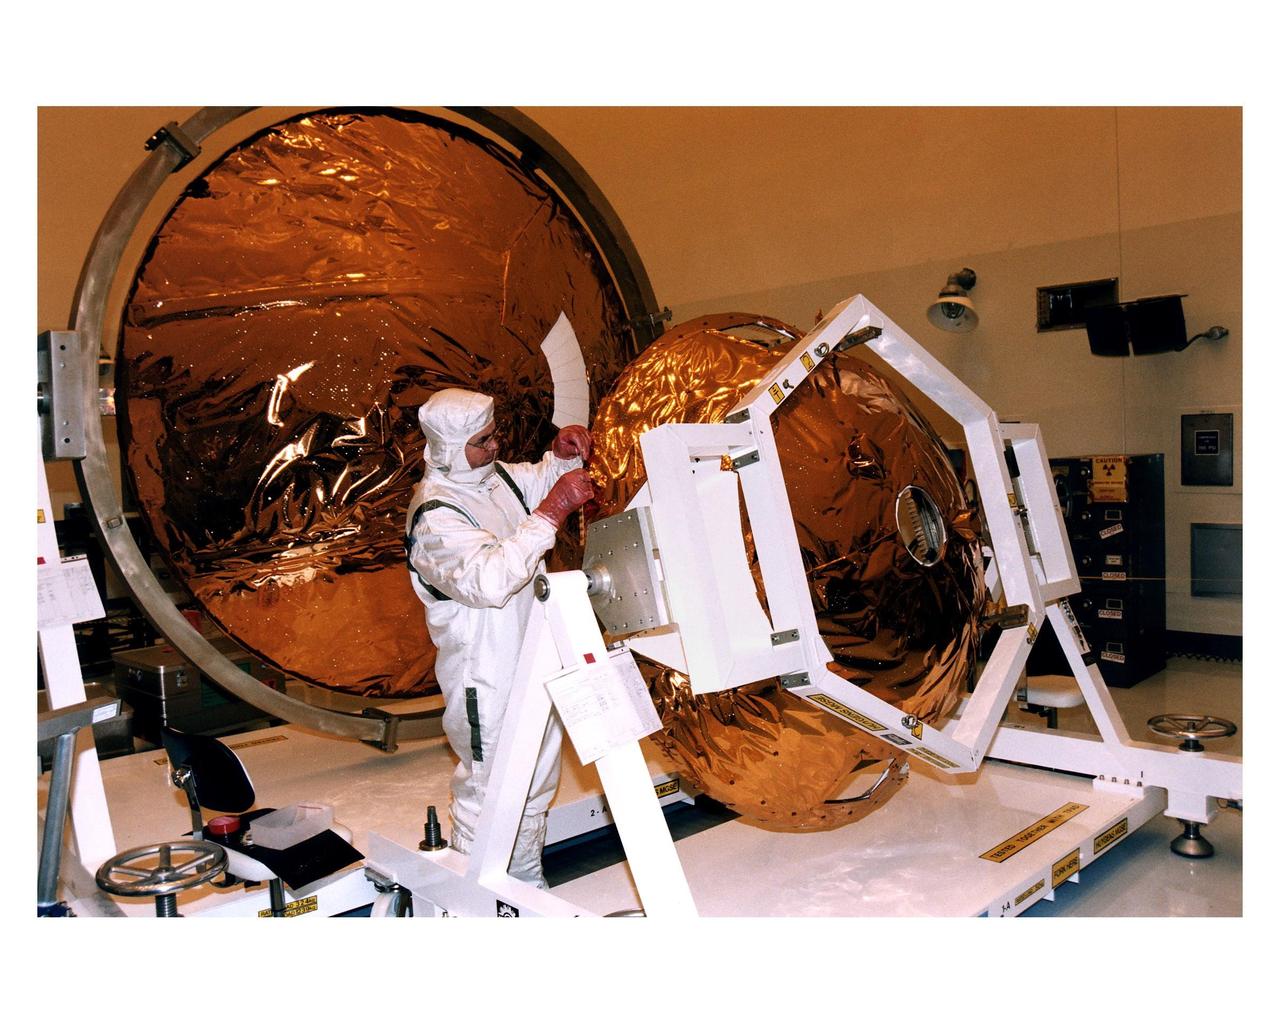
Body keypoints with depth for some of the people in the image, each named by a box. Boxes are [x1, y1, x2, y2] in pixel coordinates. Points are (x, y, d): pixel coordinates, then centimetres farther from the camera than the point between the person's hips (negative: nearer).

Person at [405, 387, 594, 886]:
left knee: (538, 778, 22)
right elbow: (490, 578, -38)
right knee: (488, 788, 3)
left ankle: (528, 882, 40)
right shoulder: (435, 515, -24)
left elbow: (538, 480, 23)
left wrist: (563, 454, 0)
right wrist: (552, 512, -38)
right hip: (486, 675, -9)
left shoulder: (494, 474, 3)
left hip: (534, 657, 9)